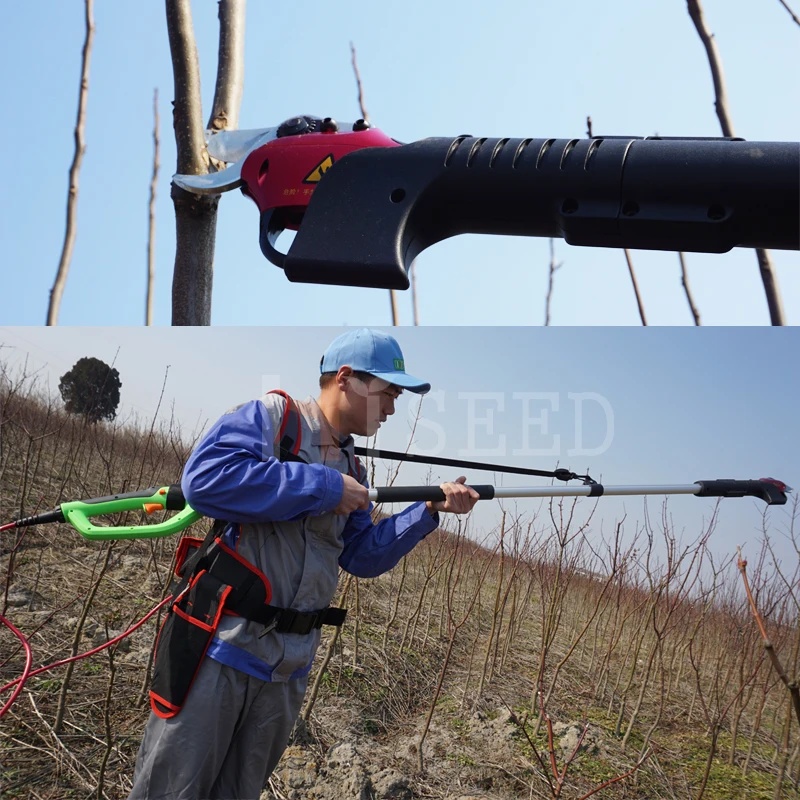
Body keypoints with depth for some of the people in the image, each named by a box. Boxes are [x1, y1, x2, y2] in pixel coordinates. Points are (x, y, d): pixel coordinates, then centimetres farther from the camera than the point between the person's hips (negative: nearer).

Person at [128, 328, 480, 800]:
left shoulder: (352, 469, 13)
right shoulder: (270, 417, -9)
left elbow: (362, 556, 12)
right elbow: (205, 480, -26)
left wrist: (431, 510, 2)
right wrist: (325, 487, -20)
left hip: (289, 668, 7)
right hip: (219, 648, -6)